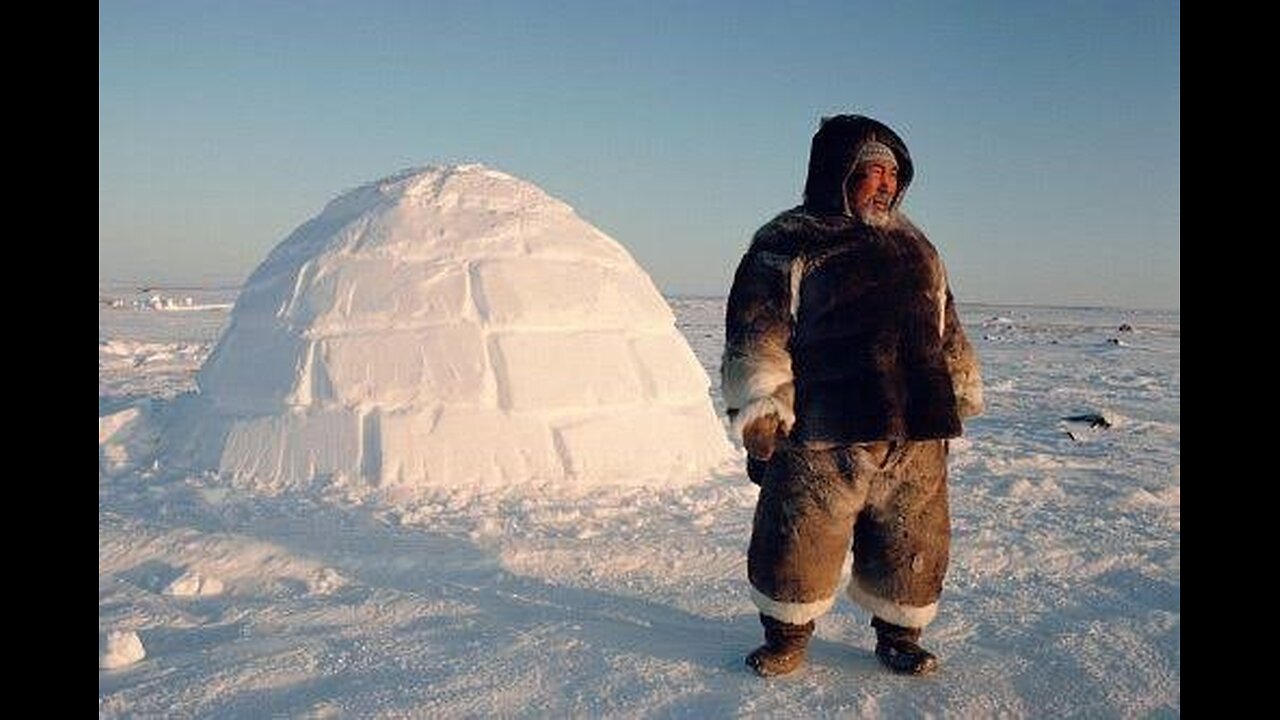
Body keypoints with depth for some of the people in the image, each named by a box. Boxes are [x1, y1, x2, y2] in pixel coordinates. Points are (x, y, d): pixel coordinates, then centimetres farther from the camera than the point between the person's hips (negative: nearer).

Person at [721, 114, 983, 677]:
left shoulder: (914, 247, 19)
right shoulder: (786, 246, -1)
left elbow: (947, 334, 25)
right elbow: (755, 336, -6)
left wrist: (957, 399, 22)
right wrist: (759, 420, -11)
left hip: (917, 438, 5)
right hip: (820, 438, -5)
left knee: (912, 546, 13)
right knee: (799, 544, 2)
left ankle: (898, 634, 33)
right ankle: (787, 636, 24)